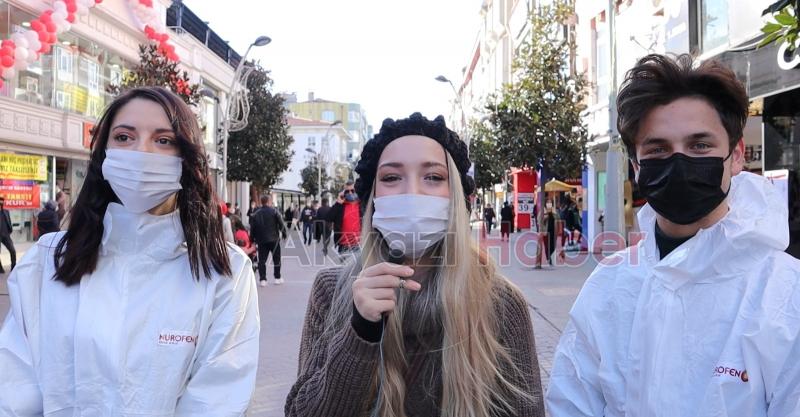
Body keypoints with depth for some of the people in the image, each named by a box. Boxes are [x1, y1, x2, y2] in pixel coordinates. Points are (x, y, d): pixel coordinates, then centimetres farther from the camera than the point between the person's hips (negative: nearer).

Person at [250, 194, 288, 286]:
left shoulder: (256, 214, 5)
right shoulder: (274, 211, -6)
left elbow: (252, 228, 5)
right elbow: (281, 223, -8)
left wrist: (254, 239, 13)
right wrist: (284, 233, 5)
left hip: (261, 240, 2)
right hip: (274, 239, -2)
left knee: (262, 260, 4)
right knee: (276, 259, 11)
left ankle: (262, 279, -2)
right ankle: (277, 278, 16)